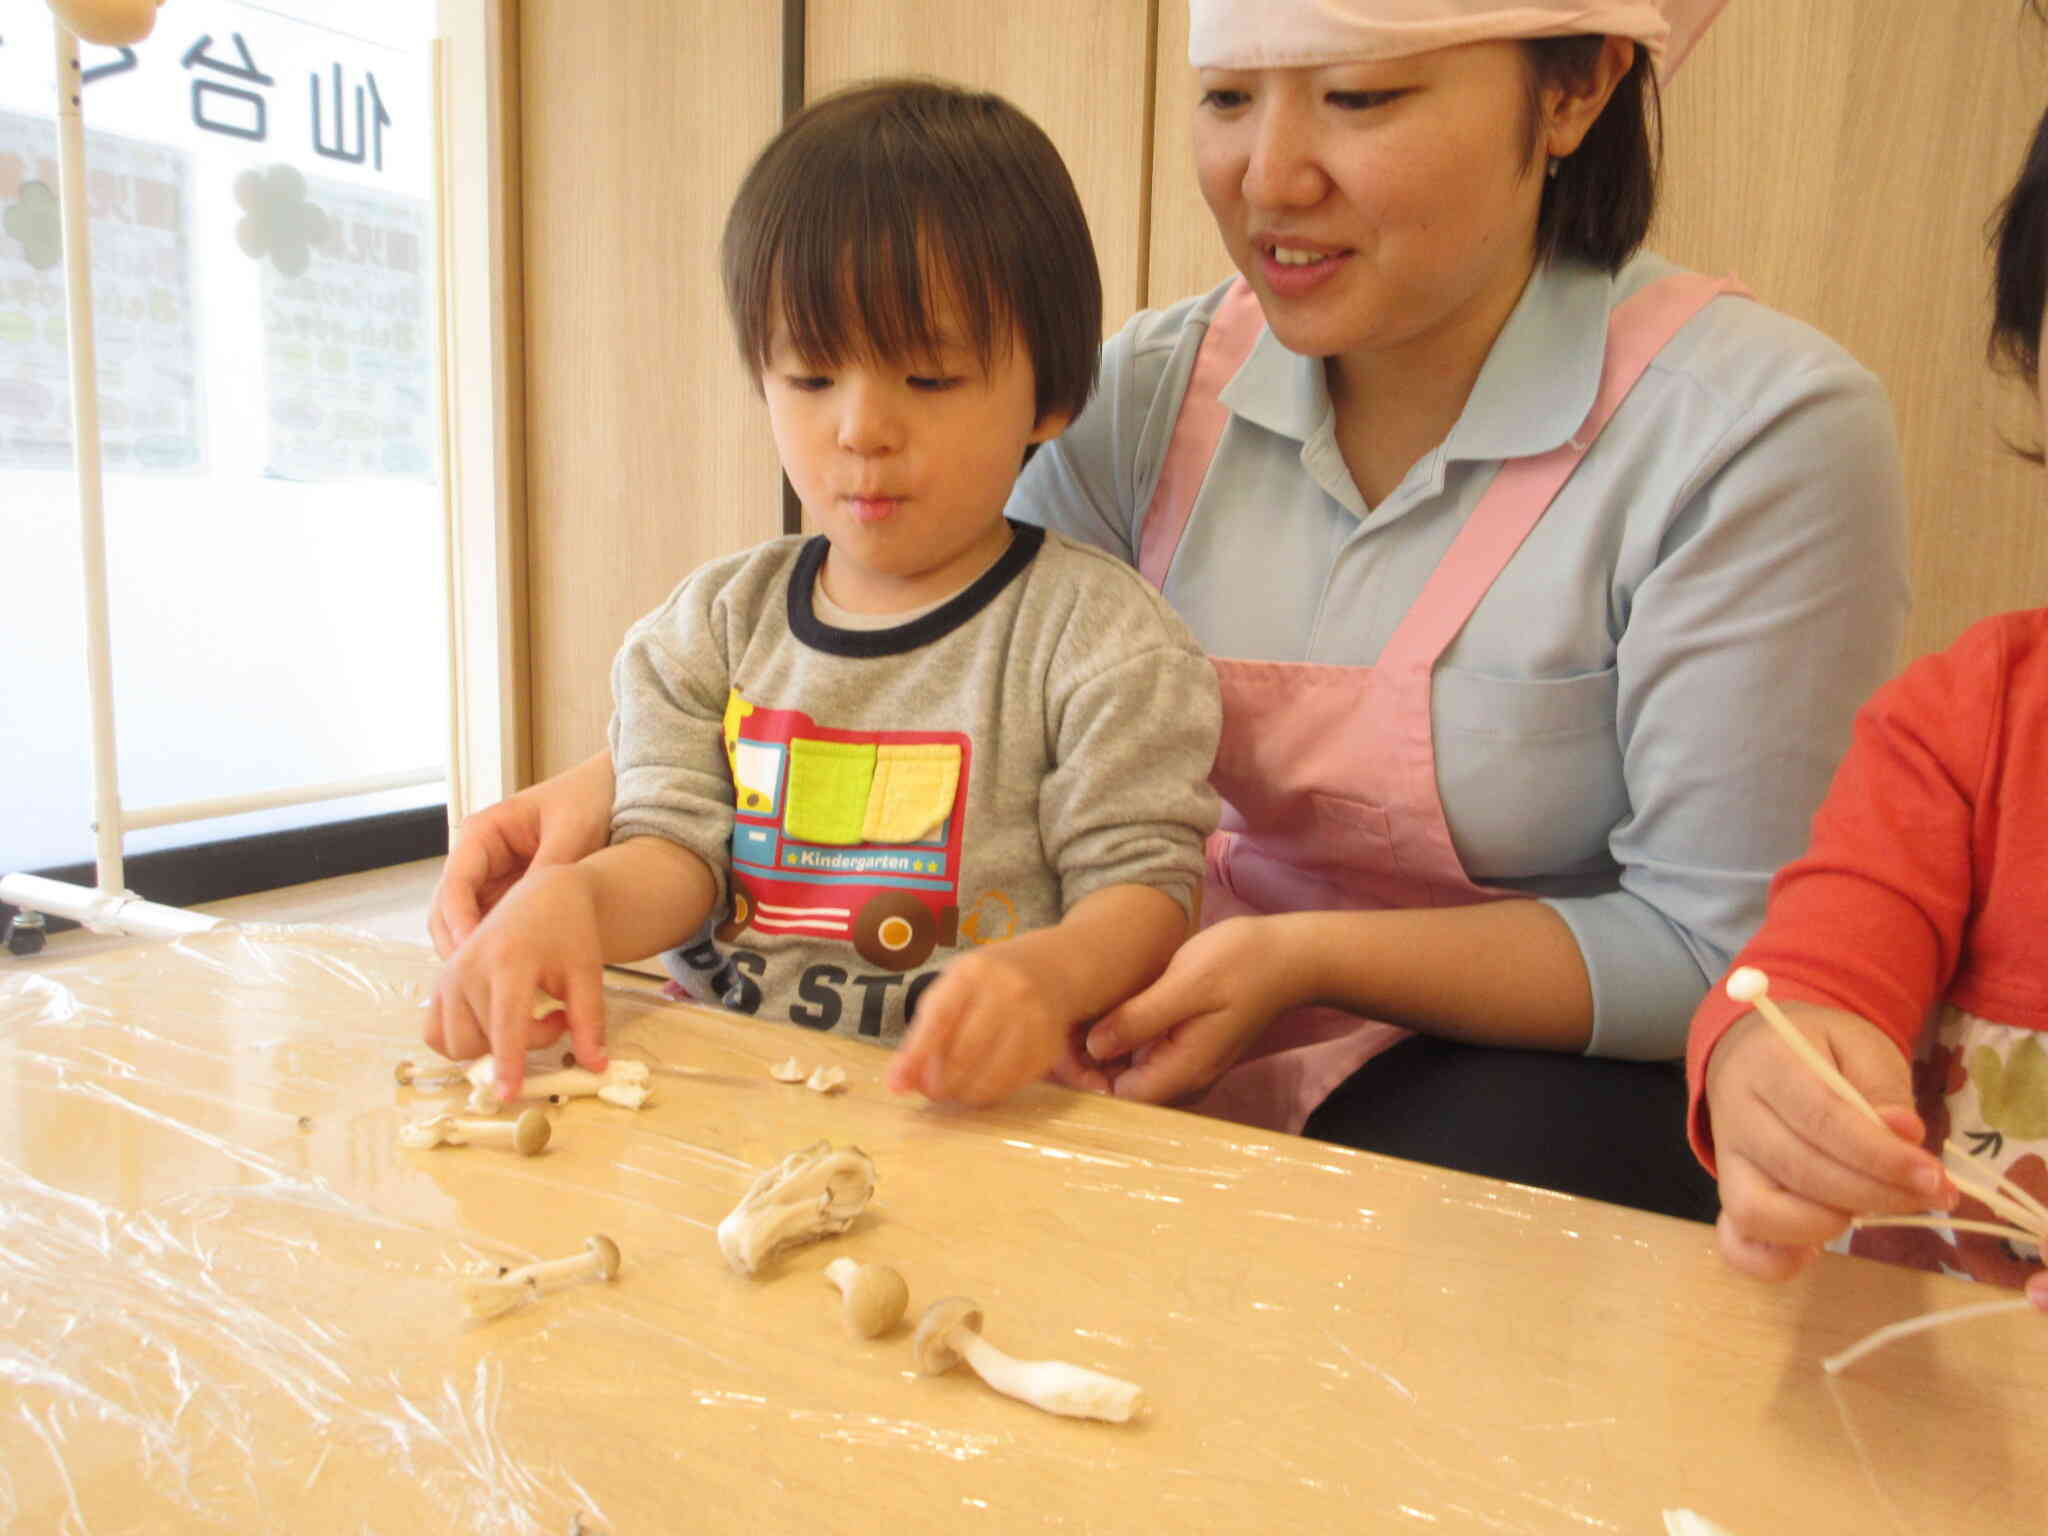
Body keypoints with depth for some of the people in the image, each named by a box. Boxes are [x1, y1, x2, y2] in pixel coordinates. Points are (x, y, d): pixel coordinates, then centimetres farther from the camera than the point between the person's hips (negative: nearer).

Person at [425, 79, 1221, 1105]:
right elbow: (676, 853, 5)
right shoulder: (718, 619, 10)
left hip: (965, 1112, -3)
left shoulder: (1101, 640, -4)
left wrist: (1051, 973, -29)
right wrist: (569, 896, -18)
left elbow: (1146, 887, -8)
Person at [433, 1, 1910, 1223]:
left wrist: (1312, 958, -24)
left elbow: (1723, 944, -14)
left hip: (1544, 1068, -3)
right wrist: (620, 784, -15)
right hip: (1202, 1027, 4)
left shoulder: (1760, 430, -15)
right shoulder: (1159, 392, -2)